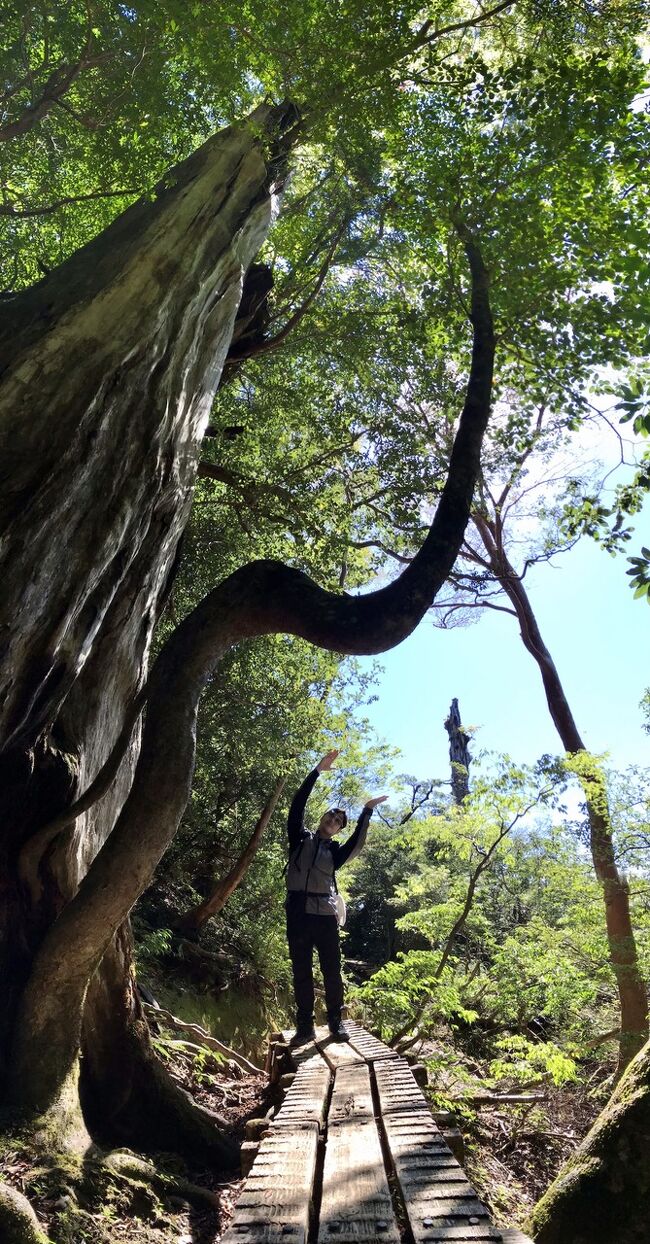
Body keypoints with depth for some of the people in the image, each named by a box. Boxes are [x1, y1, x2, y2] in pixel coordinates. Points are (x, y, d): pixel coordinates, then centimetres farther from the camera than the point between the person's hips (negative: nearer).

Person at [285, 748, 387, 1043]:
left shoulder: (335, 851, 15)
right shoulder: (300, 839, 11)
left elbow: (356, 845, -6)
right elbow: (297, 805, -1)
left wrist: (367, 811, -8)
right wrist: (318, 770, -8)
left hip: (326, 915, 1)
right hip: (299, 912, -1)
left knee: (332, 971, 4)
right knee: (301, 972, 4)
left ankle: (336, 1022, 16)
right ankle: (305, 1026, 12)